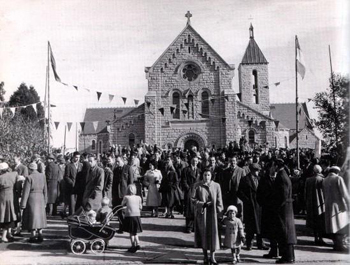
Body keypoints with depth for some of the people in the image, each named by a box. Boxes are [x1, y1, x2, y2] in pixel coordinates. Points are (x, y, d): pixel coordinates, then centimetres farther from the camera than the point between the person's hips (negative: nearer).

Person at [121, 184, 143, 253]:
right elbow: (140, 207, 8)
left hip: (129, 216, -3)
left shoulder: (126, 197, -8)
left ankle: (133, 246, 7)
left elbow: (122, 204, 9)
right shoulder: (138, 197, 0)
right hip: (137, 216, 3)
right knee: (135, 232, 18)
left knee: (131, 233, 7)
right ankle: (137, 244, 8)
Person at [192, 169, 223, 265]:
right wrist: (203, 204, -13)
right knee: (203, 233, 3)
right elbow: (193, 198, -2)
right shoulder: (198, 186, 0)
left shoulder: (216, 186, 2)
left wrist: (219, 211, -5)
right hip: (201, 213, 0)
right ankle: (205, 256, 15)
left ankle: (212, 256, 5)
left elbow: (219, 200, 3)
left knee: (213, 233, -4)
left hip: (212, 213, 1)